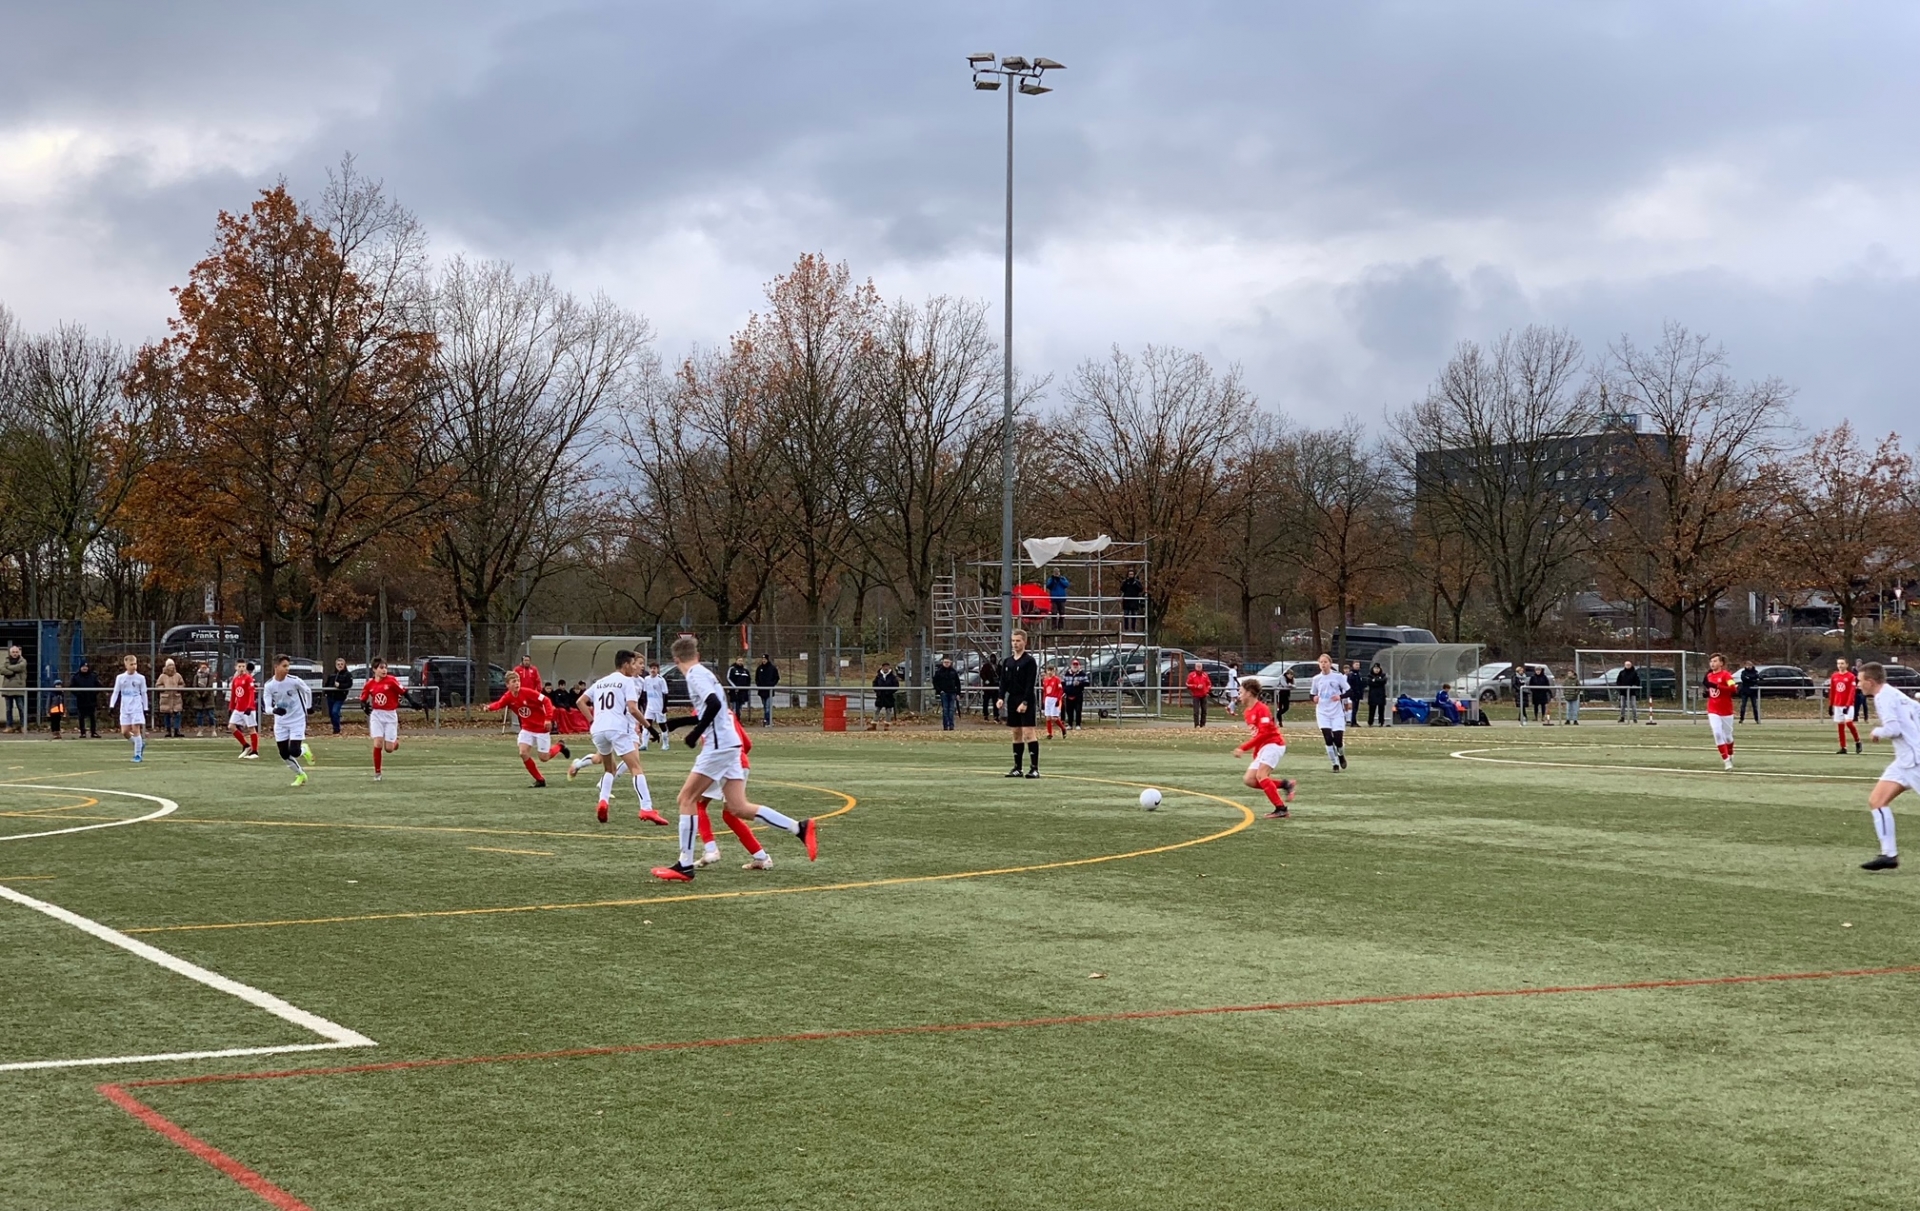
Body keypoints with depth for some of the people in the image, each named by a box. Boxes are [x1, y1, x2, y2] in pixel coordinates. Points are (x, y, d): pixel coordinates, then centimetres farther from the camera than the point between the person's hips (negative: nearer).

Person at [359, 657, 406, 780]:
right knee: (378, 744, -13)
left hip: (390, 715, -1)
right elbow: (363, 699, 10)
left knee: (389, 748, -2)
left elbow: (403, 692, -6)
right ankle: (377, 773, 2)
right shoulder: (369, 684, -2)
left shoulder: (392, 680, -11)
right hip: (376, 715, 1)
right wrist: (365, 706, -10)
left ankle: (395, 741, 37)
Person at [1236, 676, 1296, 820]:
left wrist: (1243, 748, -22)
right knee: (1249, 780, -1)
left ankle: (1281, 809, -26)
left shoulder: (1262, 709, -14)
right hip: (1261, 748, 10)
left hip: (1273, 744, -10)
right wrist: (1255, 752, 7)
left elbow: (1264, 733, -21)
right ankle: (1284, 784, 6)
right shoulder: (1247, 712, 15)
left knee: (1260, 775, -25)